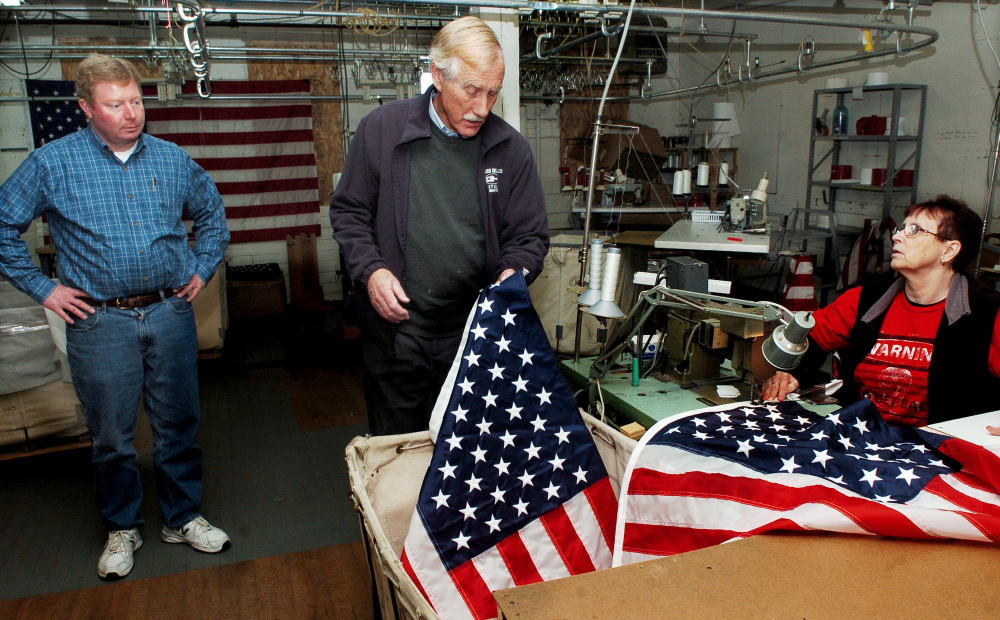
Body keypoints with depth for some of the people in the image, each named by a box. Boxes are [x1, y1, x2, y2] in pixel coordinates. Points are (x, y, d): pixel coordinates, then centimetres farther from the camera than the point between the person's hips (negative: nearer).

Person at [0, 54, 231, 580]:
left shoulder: (172, 159, 6)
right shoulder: (53, 163, -2)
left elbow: (212, 212, 21)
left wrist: (202, 268, 12)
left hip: (171, 313, 2)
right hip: (100, 322, -2)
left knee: (178, 425, 10)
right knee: (112, 435, 9)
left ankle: (183, 518, 28)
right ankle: (122, 528, 29)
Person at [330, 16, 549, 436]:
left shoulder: (510, 148, 1)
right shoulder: (382, 129, -2)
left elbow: (531, 235, 6)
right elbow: (348, 212, 5)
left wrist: (513, 272, -15)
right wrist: (370, 270, -10)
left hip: (477, 337, 1)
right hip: (395, 331, 0)